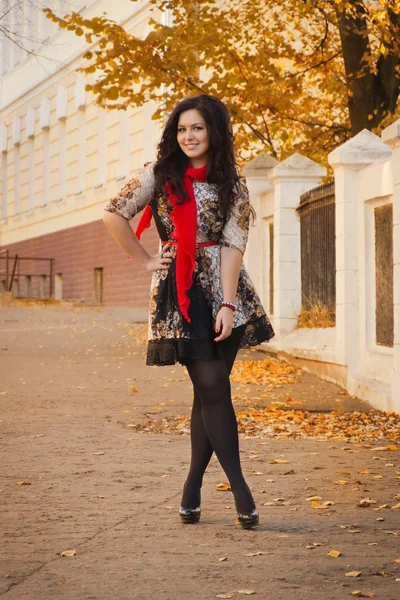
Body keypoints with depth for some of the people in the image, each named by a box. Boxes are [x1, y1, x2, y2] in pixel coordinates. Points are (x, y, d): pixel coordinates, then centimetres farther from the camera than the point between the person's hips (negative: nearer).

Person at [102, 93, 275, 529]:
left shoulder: (232, 185, 6)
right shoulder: (159, 175, 4)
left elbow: (232, 245, -4)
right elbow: (114, 216, 5)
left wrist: (227, 304, -12)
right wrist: (144, 261, 3)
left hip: (223, 289, 2)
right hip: (179, 293, -2)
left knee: (208, 393, 3)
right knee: (213, 388, -6)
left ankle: (192, 489, 14)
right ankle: (240, 488, -2)